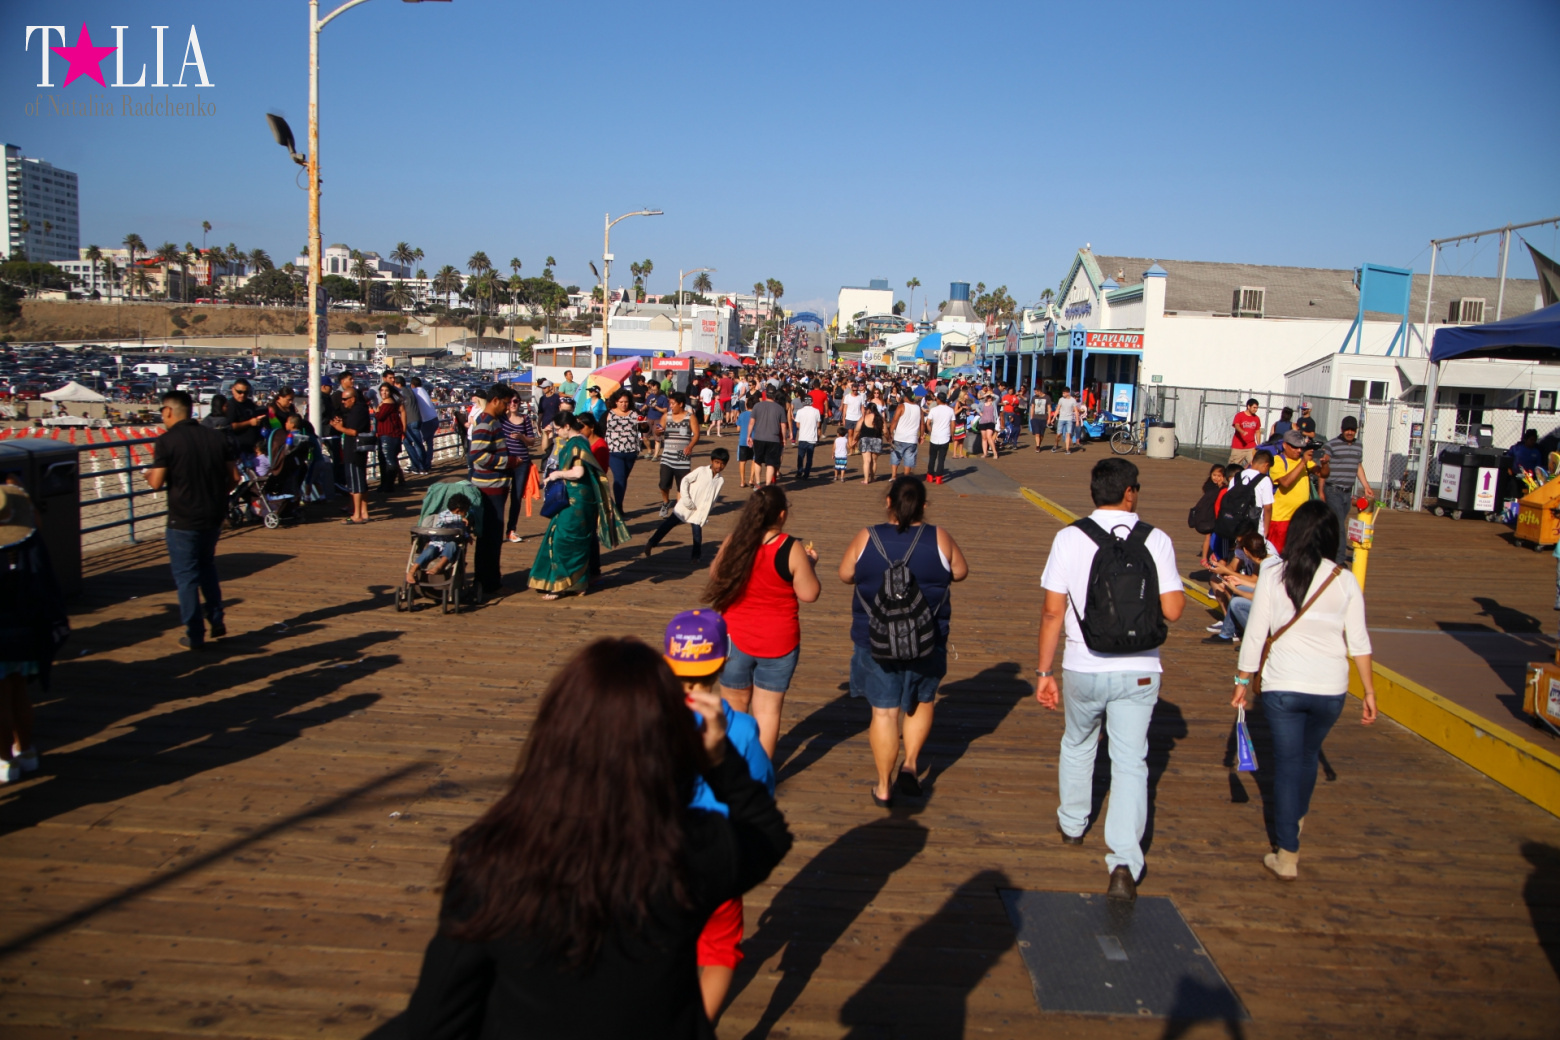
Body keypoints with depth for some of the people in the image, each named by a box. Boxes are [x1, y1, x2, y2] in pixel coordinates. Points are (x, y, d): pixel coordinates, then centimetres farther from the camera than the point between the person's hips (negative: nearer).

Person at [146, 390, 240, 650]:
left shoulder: (167, 441, -12)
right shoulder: (216, 437, 3)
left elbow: (156, 482, -15)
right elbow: (234, 477, 3)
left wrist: (149, 475, 7)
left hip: (183, 519, -5)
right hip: (214, 516, 5)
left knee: (186, 575, 5)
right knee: (207, 566, 24)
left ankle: (195, 635, 9)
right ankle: (217, 621, 21)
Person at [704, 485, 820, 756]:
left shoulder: (733, 542, -9)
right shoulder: (791, 549, -17)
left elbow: (715, 575, 7)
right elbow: (809, 594, -10)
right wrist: (809, 564, 6)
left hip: (736, 638, 2)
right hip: (778, 642, -2)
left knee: (734, 706, 17)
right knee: (767, 709, 9)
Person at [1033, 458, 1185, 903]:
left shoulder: (1070, 538, -7)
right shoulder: (1156, 540, -5)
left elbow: (1053, 611, -7)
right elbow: (1173, 609, -6)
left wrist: (1045, 671, 1)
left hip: (1084, 669, 0)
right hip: (1139, 671, 0)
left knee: (1077, 745, 23)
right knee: (1131, 762, 6)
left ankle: (1072, 824, 44)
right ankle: (1124, 862, -4)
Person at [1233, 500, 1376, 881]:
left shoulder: (1273, 577, -6)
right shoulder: (1345, 581, -2)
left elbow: (1255, 635, -4)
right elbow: (1358, 641, 1)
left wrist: (1242, 681, 6)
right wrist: (1370, 692, 9)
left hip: (1282, 686, -2)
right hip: (1330, 689, 2)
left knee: (1287, 763, 6)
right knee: (1308, 756, 24)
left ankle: (1288, 856, 6)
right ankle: (1297, 819, 47)